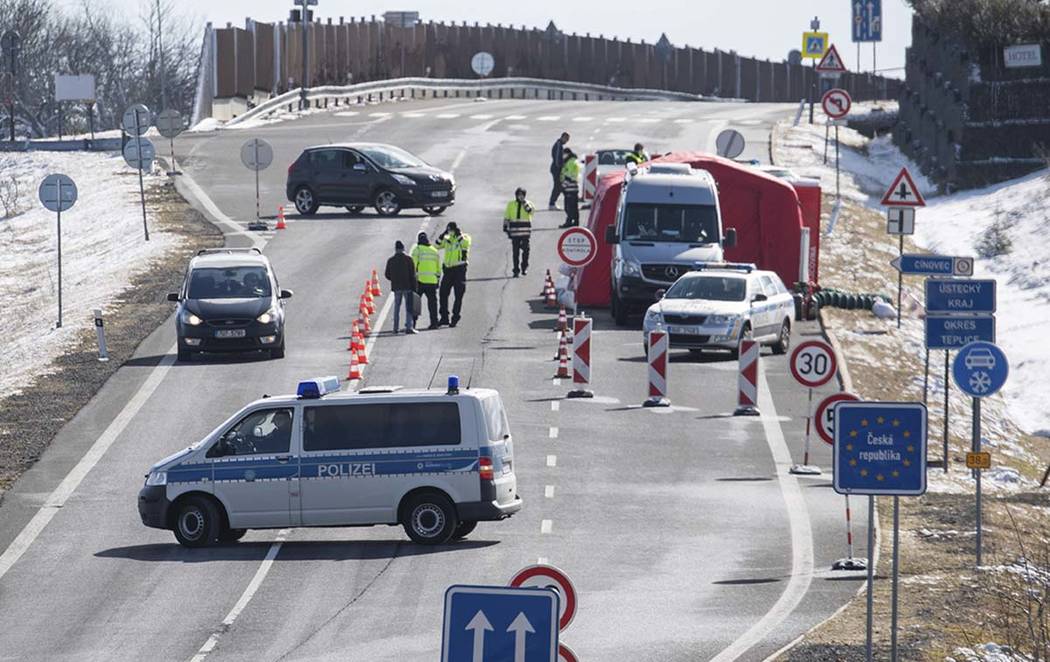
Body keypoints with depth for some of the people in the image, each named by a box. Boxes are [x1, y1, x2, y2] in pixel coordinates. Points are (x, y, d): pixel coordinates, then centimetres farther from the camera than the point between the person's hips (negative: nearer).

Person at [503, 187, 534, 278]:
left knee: (525, 250, 2)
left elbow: (530, 211, -17)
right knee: (515, 251, -1)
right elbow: (506, 216, 10)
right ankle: (516, 269, 3)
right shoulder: (511, 204, 8)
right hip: (514, 231, 1)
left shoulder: (528, 204, 5)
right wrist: (505, 227, 4)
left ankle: (524, 268, 14)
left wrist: (524, 202, -21)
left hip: (525, 230, -1)